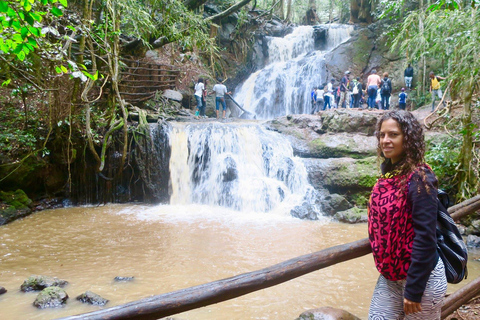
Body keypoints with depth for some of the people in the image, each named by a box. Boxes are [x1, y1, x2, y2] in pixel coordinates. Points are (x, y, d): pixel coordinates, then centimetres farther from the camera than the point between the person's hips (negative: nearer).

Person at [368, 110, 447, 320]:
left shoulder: (419, 178, -18)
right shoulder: (388, 174, 3)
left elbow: (426, 236, -21)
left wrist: (414, 289, -20)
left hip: (421, 276, -7)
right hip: (389, 277, 7)